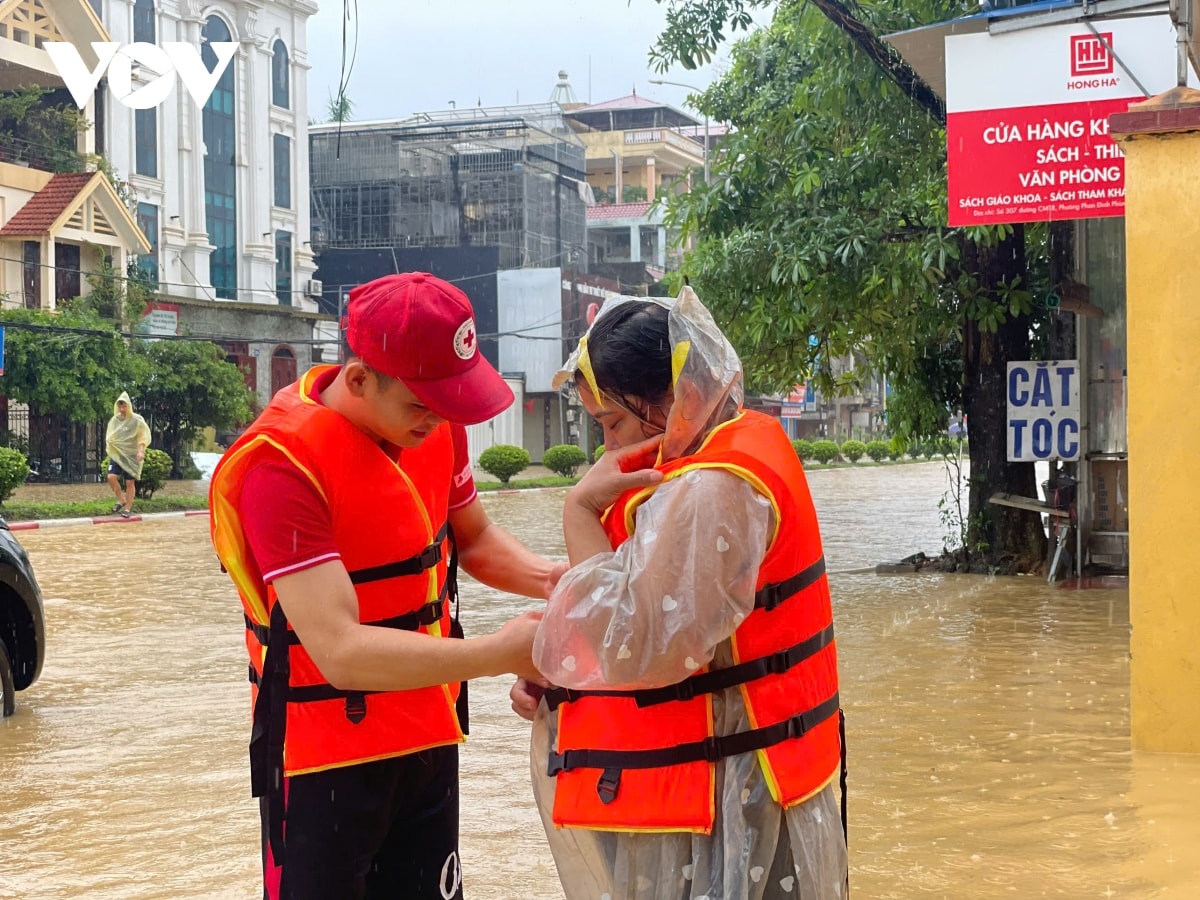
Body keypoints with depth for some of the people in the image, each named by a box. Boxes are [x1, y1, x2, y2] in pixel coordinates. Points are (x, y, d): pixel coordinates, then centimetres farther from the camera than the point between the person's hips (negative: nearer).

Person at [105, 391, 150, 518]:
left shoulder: (137, 420, -6)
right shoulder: (114, 420, 5)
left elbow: (143, 437, -6)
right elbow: (109, 437, 18)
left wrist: (141, 451, -19)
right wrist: (111, 441, -3)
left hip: (131, 455, -3)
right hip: (117, 454, 3)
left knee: (130, 482, -2)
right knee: (111, 477, -14)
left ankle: (128, 508, 8)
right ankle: (121, 500, 6)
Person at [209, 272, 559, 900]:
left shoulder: (433, 423, -2)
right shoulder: (283, 466, -24)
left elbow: (473, 537, 16)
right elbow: (342, 652, -30)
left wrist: (546, 579, -4)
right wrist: (498, 654, -32)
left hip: (430, 739, 7)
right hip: (325, 758, -6)